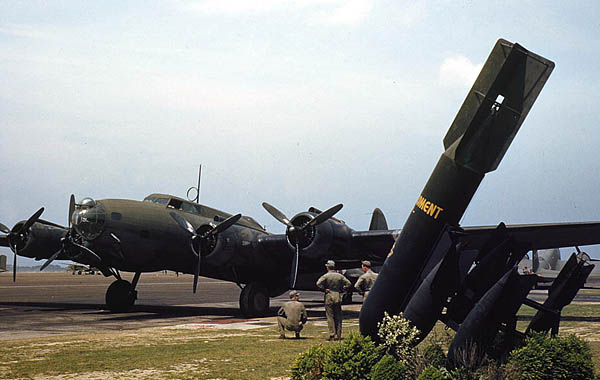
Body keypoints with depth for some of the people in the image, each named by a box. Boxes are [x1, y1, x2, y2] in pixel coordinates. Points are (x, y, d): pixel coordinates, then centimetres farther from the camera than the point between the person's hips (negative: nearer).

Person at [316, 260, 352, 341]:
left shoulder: (326, 276, -6)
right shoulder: (340, 276, 6)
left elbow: (318, 283, -19)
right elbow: (348, 284, 3)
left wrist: (324, 289, -7)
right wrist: (341, 290, 7)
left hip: (329, 297, -3)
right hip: (338, 297, 3)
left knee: (330, 317, 0)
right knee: (338, 317, 8)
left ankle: (332, 335, -5)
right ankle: (338, 335, 7)